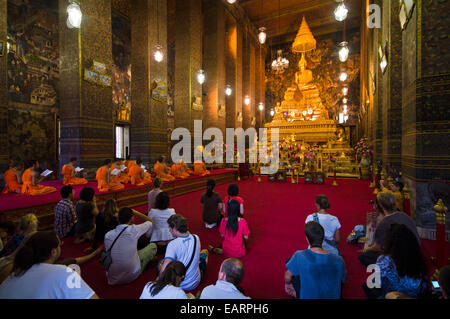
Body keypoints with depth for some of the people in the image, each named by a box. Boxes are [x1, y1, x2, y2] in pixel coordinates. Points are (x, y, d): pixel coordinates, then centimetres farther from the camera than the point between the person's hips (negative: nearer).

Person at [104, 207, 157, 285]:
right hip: (132, 276, -4)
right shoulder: (134, 230, -18)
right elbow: (151, 222, 0)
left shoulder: (107, 235, -9)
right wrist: (135, 212, 2)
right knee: (153, 246, 10)